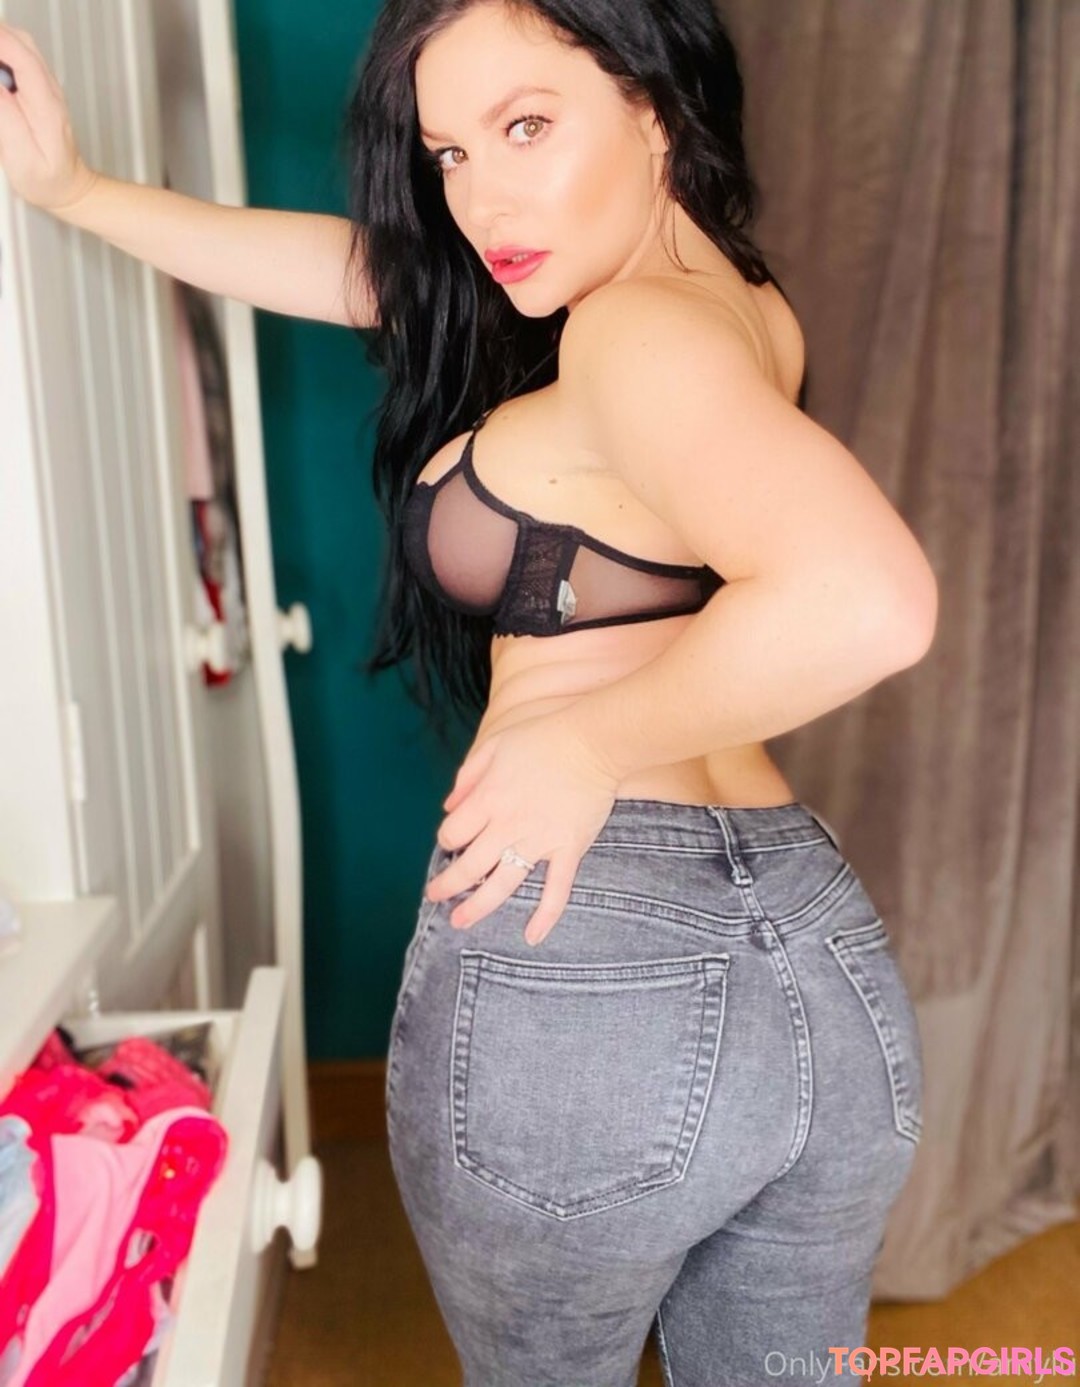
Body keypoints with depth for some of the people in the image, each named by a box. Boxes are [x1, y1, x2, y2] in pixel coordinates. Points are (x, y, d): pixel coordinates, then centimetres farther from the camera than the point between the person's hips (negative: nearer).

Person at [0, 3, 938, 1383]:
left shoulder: (641, 324, -14)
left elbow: (867, 600, -32)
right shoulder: (737, 305, 11)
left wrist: (592, 743, -17)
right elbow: (360, 268, 16)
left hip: (577, 966, -7)